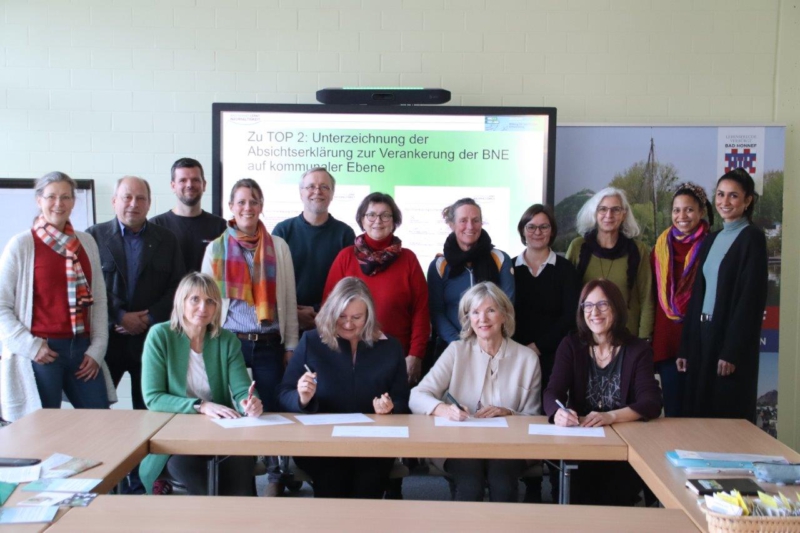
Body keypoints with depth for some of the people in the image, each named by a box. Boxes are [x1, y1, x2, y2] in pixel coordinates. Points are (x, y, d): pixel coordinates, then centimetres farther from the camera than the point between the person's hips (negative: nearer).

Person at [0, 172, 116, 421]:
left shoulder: (87, 242, 8)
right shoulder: (21, 244, -4)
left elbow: (99, 299, 9)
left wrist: (97, 348, 2)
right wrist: (30, 346, -11)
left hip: (82, 349, 4)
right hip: (41, 352, -4)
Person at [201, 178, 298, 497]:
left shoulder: (278, 247, 5)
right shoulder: (216, 248, 6)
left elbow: (288, 299, 5)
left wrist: (291, 346, 3)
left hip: (269, 343, 0)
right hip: (229, 341, 0)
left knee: (271, 409, 2)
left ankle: (276, 476, 18)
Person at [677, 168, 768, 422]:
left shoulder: (752, 238, -8)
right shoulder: (711, 239, 14)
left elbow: (751, 297, -14)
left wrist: (733, 351, -18)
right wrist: (686, 346, 10)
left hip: (731, 337, -7)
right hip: (703, 333, 7)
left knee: (729, 416, 1)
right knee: (699, 409, 10)